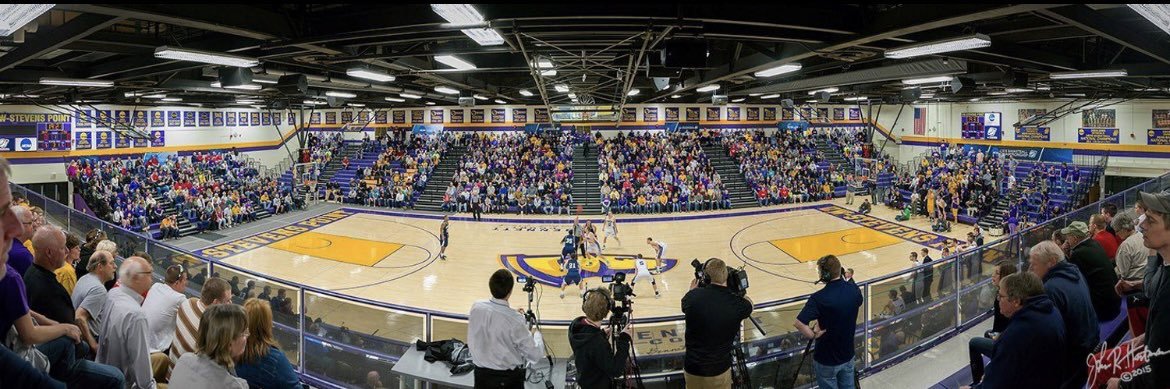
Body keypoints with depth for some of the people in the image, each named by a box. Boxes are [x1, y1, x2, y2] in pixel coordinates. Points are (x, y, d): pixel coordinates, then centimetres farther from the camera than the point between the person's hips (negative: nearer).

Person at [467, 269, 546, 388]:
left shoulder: (476, 307, -12)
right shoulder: (515, 319, -25)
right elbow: (535, 355, -15)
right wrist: (537, 335, 4)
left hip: (481, 374, 4)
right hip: (509, 378, -3)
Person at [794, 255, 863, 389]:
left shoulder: (819, 298, -28)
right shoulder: (855, 290, -9)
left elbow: (798, 323, -35)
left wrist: (813, 335, -18)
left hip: (827, 360, -5)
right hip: (848, 355, 5)